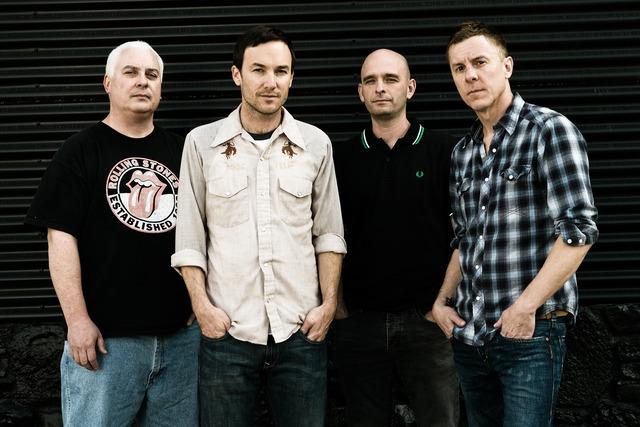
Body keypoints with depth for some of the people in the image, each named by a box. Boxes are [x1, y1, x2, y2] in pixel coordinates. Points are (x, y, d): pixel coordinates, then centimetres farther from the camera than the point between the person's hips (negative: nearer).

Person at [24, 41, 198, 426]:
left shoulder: (180, 151, 11)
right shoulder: (81, 152, -2)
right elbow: (61, 237, -8)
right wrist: (77, 319, -14)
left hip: (181, 335, 4)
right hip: (106, 338, -4)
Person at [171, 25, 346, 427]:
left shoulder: (316, 143, 4)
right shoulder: (202, 142, 1)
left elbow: (329, 233, 7)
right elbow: (189, 238, 2)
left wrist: (329, 303, -1)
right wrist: (202, 305, -6)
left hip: (302, 333, 1)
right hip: (227, 333, -1)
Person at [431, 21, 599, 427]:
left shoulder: (550, 130, -7)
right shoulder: (463, 152, 13)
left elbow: (579, 230, -15)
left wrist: (524, 307, -18)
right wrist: (443, 301, 7)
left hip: (530, 332, -6)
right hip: (470, 334, 6)